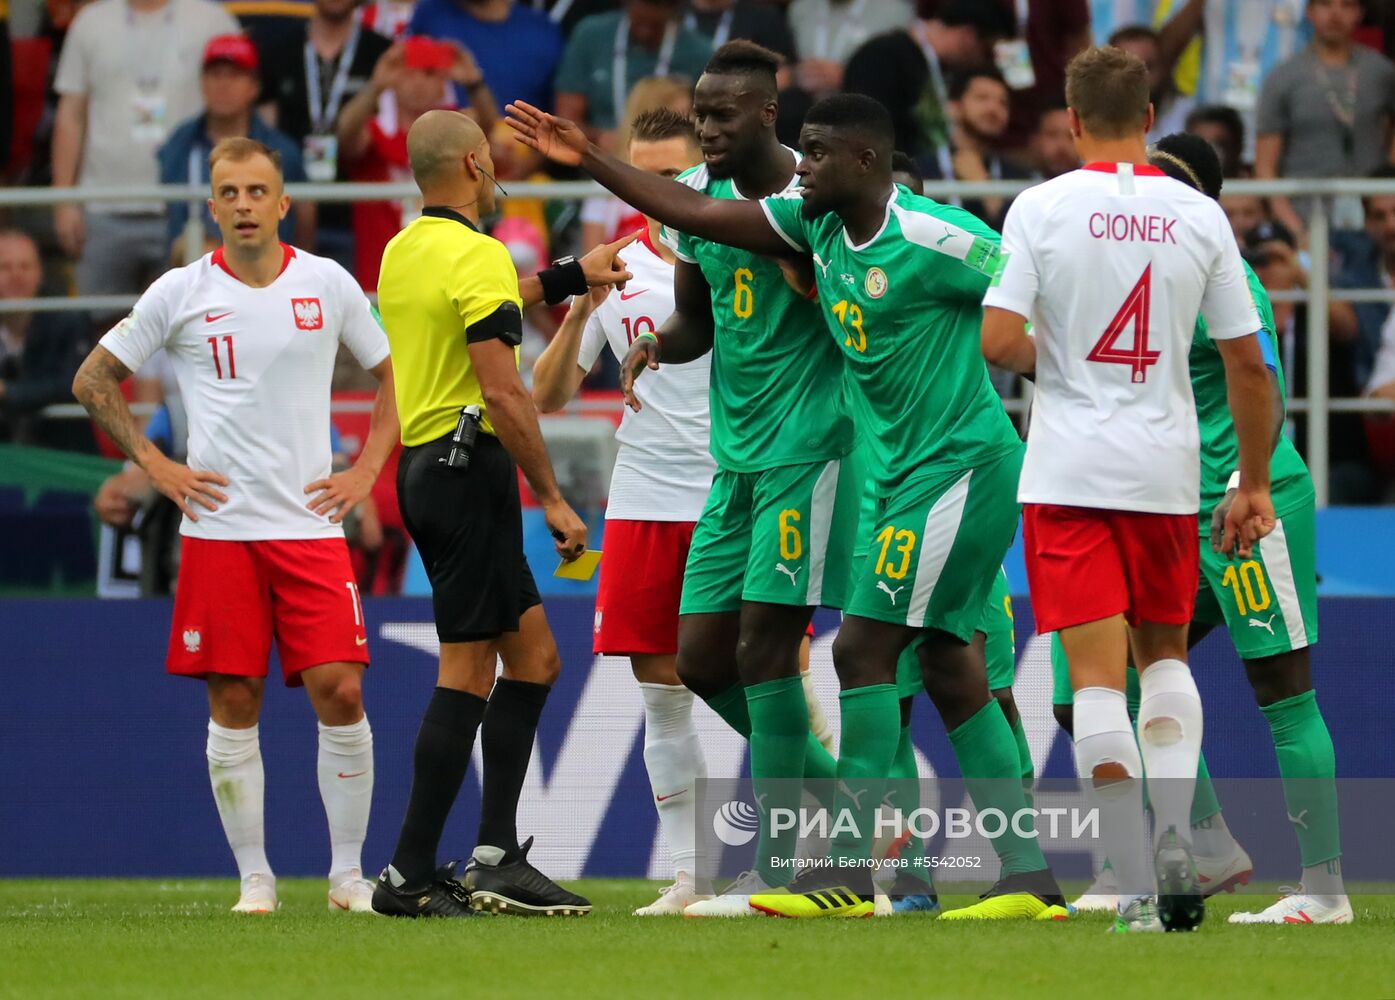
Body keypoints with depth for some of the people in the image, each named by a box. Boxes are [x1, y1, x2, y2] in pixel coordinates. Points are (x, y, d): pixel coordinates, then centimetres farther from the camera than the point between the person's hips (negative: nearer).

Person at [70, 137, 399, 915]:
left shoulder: (328, 284, 4)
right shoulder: (180, 294, 2)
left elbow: (395, 374, 16)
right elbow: (94, 381, 10)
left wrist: (366, 471, 5)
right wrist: (154, 465, 3)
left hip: (312, 524, 0)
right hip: (219, 528, 0)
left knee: (340, 692, -9)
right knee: (233, 703, -1)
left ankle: (348, 872, 1)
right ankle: (255, 875, 8)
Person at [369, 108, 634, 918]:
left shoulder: (404, 251, 13)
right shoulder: (476, 256, -15)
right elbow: (504, 395, -20)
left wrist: (571, 276, 40)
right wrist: (553, 499, -15)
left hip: (424, 465, 9)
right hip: (469, 465, -9)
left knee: (533, 655, 13)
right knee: (467, 673, -6)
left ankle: (497, 855, 9)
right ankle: (411, 875, -7)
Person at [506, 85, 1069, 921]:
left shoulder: (932, 238, -17)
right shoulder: (816, 223, 8)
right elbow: (698, 215, 14)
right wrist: (589, 160, 12)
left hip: (963, 466, -9)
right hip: (911, 471, 9)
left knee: (864, 648, -11)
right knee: (948, 665, 8)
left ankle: (846, 871, -9)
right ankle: (1029, 876, 9)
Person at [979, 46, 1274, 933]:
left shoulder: (1042, 208, -6)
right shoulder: (1199, 216, 1)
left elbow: (999, 341, -13)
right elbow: (1248, 365, 3)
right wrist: (1255, 486, 12)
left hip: (1068, 474, -2)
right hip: (1166, 474, 2)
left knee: (1098, 676, -2)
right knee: (1166, 653, 21)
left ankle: (1138, 888, -8)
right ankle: (1175, 835, 1)